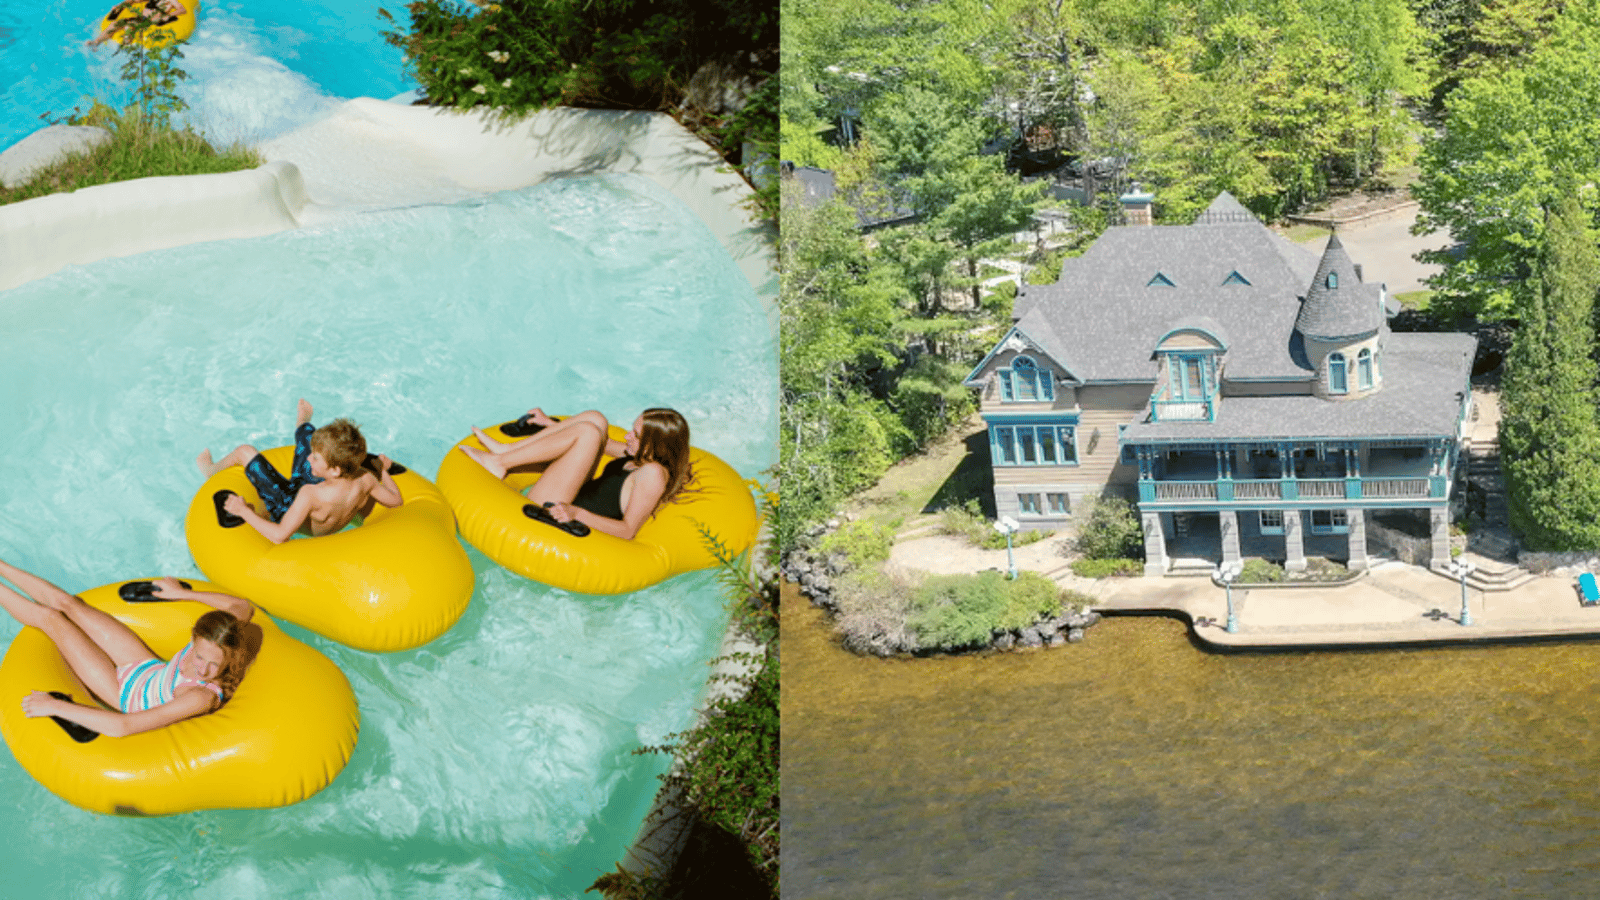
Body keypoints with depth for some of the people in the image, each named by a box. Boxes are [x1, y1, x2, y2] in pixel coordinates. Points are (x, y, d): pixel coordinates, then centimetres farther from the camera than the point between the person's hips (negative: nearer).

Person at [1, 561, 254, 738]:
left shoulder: (203, 697, -47)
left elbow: (121, 727, -47)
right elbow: (243, 607, -4)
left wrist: (55, 706, -40)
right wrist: (183, 593, 0)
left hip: (128, 695, -5)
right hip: (152, 671, 5)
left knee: (50, 618, 2)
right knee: (65, 603, 11)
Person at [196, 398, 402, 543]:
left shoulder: (311, 495, -47)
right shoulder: (365, 480, -33)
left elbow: (279, 535, -46)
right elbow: (395, 499, -13)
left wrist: (244, 511, -34)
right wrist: (383, 469, 5)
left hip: (287, 509, -5)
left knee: (244, 451, 2)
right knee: (307, 433, 19)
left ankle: (212, 470, 37)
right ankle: (301, 423, 59)